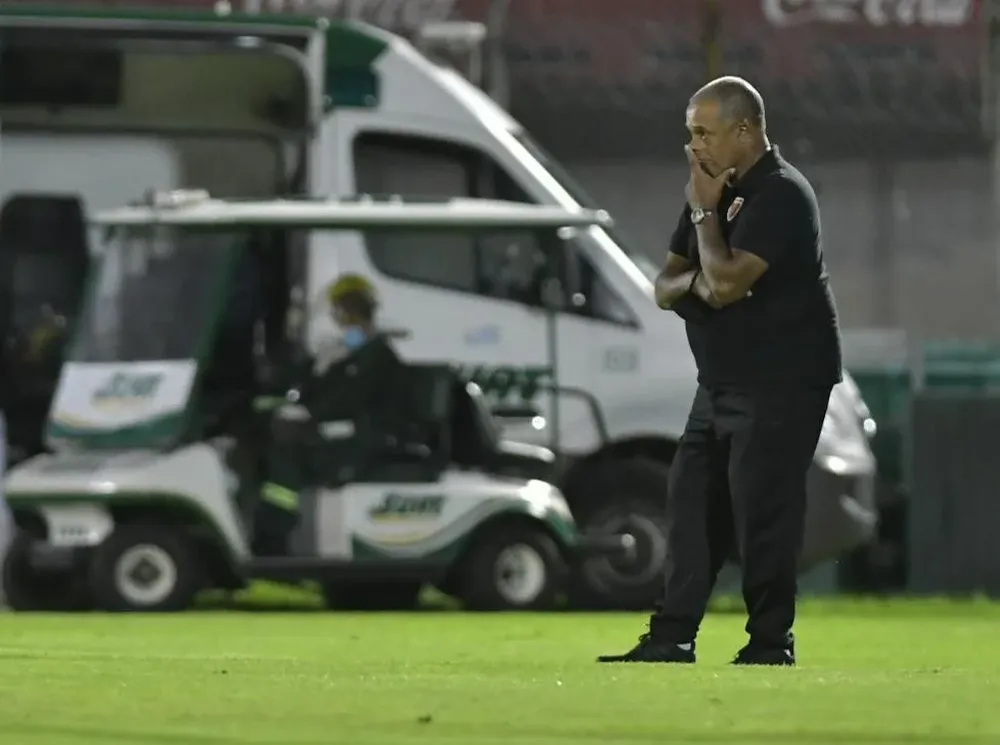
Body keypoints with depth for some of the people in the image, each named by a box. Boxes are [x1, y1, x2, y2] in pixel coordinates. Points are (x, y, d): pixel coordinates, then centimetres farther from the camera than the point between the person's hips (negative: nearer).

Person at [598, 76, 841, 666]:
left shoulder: (779, 195, -15)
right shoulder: (719, 191, 14)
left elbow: (728, 282, -25)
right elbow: (664, 289, 14)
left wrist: (705, 214, -12)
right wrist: (694, 281, -9)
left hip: (780, 382, -10)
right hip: (722, 382, 10)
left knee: (761, 508, -10)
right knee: (694, 501, 7)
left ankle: (771, 644, -5)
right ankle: (672, 638, 9)